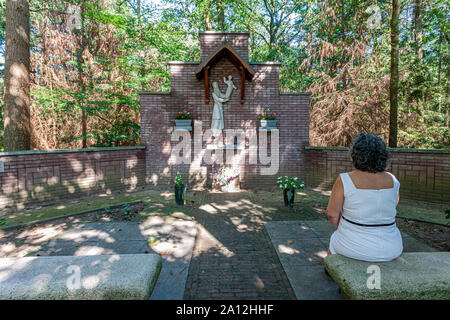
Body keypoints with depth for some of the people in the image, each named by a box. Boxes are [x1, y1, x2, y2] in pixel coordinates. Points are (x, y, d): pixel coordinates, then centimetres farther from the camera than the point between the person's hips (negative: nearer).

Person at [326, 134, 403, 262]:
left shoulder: (344, 180, -20)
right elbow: (393, 207, 8)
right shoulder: (392, 180, -7)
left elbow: (332, 213, -14)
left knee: (334, 240, 30)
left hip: (354, 247, -3)